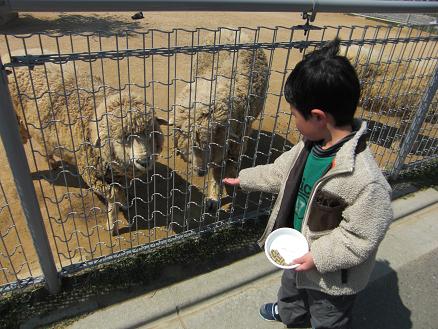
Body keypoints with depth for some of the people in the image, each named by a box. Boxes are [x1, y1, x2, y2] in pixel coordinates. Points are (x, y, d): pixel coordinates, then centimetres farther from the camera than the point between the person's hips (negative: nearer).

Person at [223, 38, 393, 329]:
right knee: (291, 286, 38)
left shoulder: (365, 179, -39)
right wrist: (245, 179, 13)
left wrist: (318, 257, -27)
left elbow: (361, 238, -29)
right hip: (299, 253, 8)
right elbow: (281, 172, 4)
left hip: (333, 277, -8)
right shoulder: (311, 144, -13)